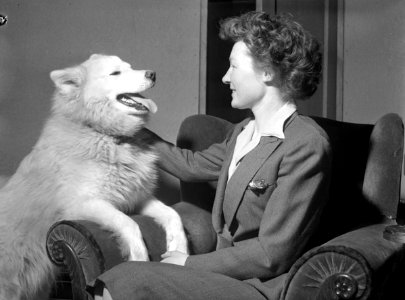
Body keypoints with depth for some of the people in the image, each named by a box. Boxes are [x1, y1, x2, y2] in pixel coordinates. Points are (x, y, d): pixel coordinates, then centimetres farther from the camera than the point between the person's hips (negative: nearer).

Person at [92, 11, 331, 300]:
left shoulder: (306, 145, -16)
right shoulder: (245, 131, 12)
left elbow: (271, 255, -18)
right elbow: (193, 165, 26)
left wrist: (191, 263, -10)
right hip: (228, 273, 7)